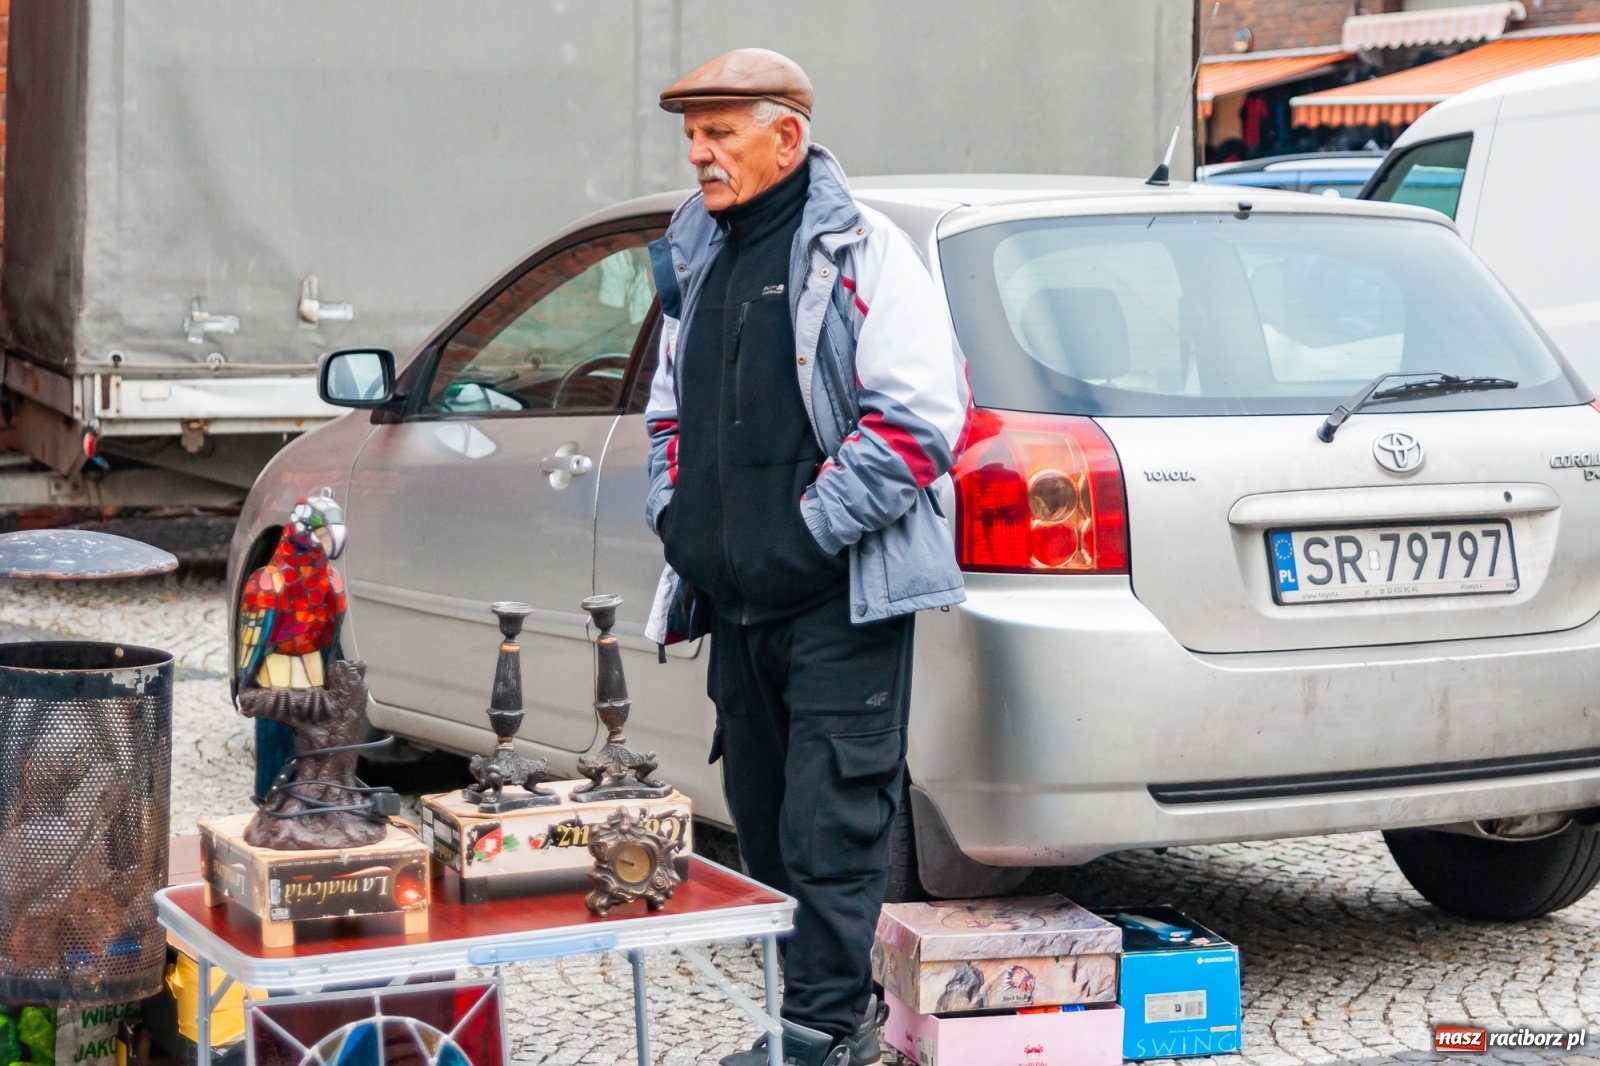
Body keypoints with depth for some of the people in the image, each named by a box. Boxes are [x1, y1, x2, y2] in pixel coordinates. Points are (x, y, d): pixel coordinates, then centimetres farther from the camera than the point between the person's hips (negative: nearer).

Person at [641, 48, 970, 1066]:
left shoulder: (861, 253, -8)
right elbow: (671, 409, 27)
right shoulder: (697, 260, 15)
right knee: (763, 816, 13)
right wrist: (676, 512, 10)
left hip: (840, 600, -8)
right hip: (739, 600, 8)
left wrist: (810, 531, -17)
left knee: (829, 821, -6)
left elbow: (918, 418, -15)